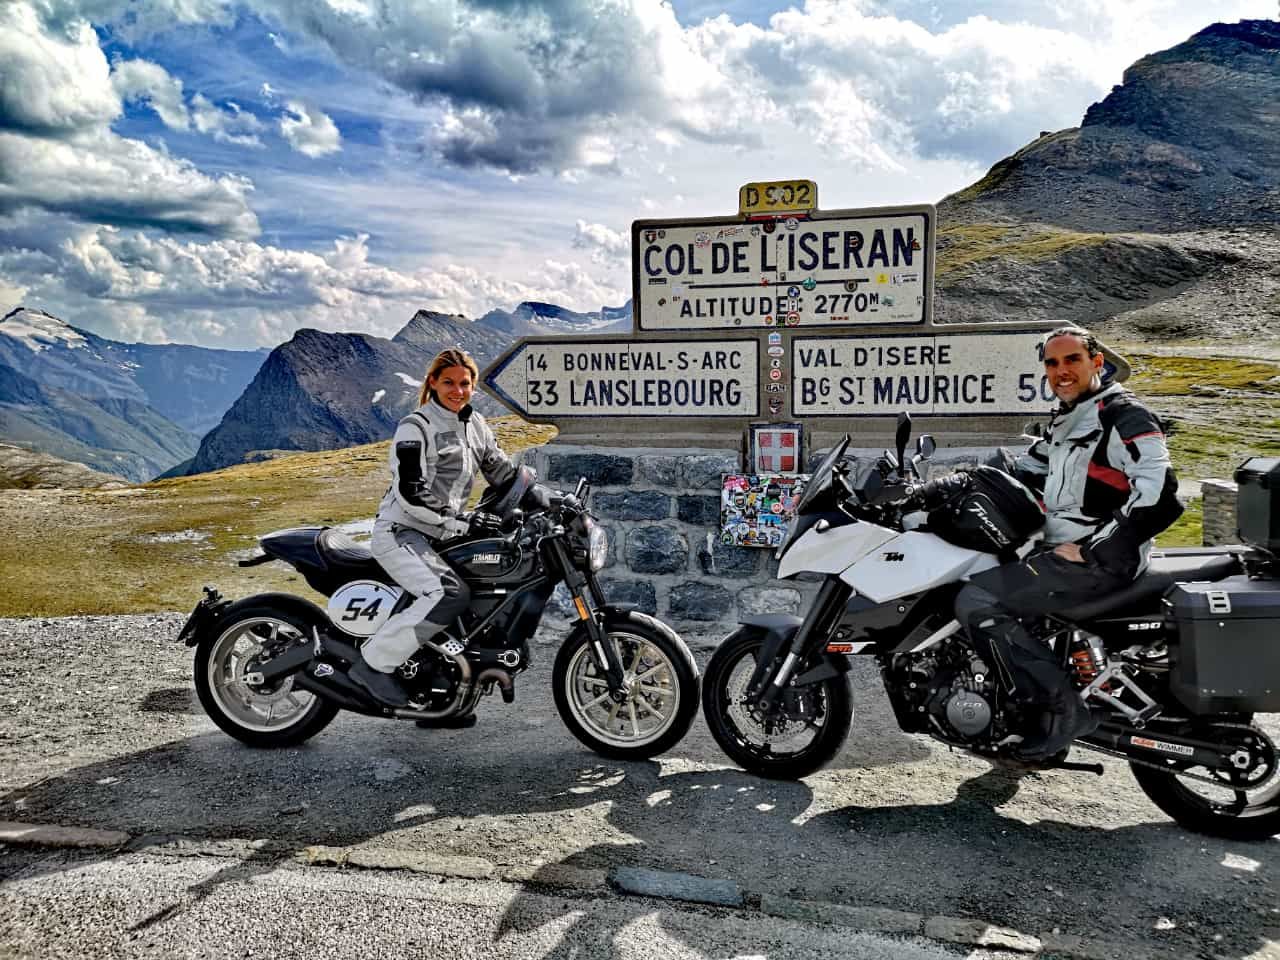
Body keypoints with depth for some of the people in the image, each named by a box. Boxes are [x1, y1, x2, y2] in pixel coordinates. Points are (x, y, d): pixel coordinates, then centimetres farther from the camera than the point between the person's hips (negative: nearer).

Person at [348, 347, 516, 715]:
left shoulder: (475, 425, 12)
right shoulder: (414, 427, -11)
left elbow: (504, 472, 16)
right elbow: (412, 494, -19)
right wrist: (463, 522, -22)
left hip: (441, 537, 8)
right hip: (400, 533, -8)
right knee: (451, 594, -30)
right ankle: (373, 663, -16)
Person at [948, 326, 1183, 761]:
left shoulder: (1124, 416, -12)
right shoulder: (1065, 419, 17)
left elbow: (1160, 498, -22)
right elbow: (1024, 471, 26)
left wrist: (1088, 552, -20)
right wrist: (953, 488, 11)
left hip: (1100, 562, -10)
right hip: (1059, 548, 10)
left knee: (975, 601, -21)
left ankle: (1063, 708, -14)